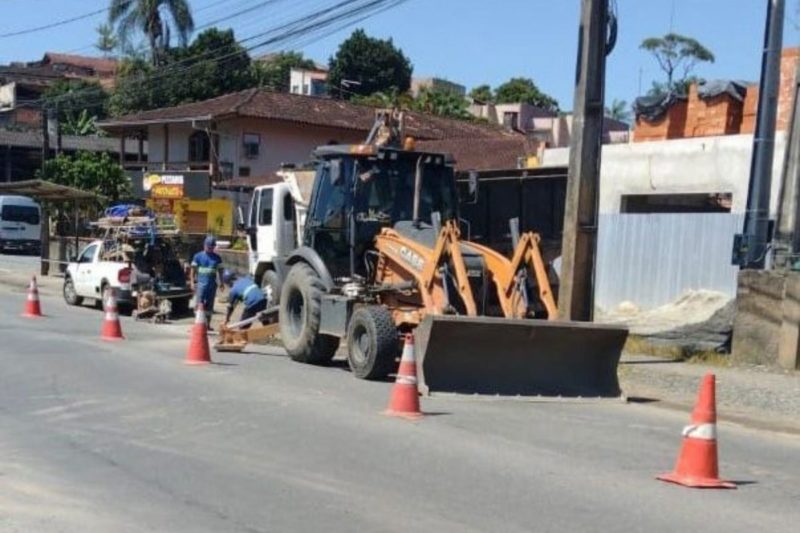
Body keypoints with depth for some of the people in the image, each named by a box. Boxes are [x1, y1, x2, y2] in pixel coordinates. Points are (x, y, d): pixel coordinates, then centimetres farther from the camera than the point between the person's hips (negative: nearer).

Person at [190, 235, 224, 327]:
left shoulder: (217, 258, 7)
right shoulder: (198, 256, 1)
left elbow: (220, 270, 13)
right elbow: (193, 269, 3)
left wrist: (221, 283, 10)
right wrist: (193, 282, -4)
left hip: (212, 284, 3)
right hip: (201, 284, -3)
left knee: (209, 305, 9)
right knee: (199, 304, -8)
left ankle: (208, 324, 18)